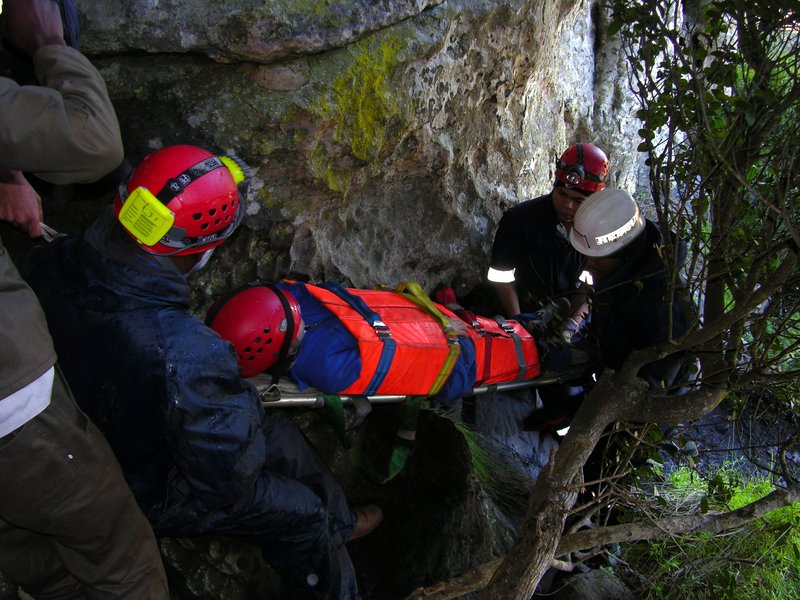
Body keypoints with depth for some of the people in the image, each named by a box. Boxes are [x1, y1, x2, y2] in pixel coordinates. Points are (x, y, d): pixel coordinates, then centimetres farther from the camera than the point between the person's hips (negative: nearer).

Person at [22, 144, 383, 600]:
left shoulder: (49, 266, -23)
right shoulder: (187, 356, -44)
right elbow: (228, 478, -30)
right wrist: (245, 401, -13)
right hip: (146, 491, -7)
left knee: (280, 436, 21)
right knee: (300, 514, 11)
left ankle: (338, 522, 46)